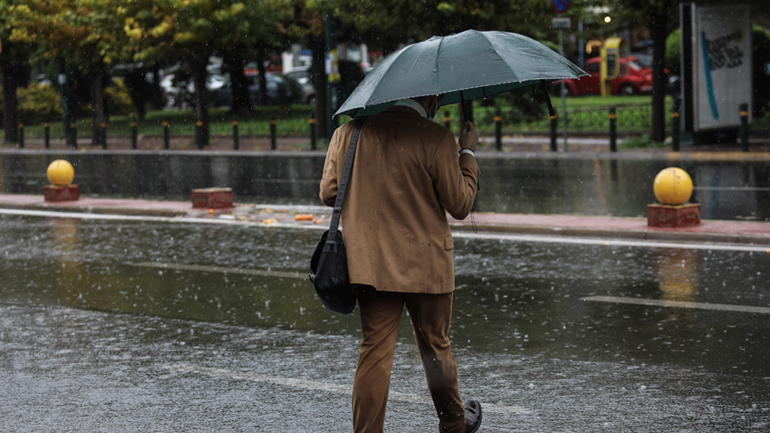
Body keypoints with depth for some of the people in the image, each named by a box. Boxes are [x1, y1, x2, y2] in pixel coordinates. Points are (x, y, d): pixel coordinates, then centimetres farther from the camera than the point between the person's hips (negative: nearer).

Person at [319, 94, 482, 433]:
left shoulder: (348, 132, -1)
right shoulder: (436, 139, -13)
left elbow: (328, 193, 7)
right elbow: (460, 205, -7)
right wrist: (468, 153, 5)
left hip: (368, 263, 3)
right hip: (425, 265, -3)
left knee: (374, 350, 7)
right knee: (436, 347, 14)